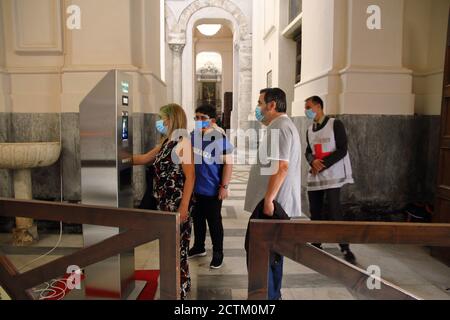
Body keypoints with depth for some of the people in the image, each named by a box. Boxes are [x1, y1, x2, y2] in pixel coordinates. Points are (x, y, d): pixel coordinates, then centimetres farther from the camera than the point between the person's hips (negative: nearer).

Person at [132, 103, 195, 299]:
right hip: (165, 202, 8)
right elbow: (144, 158, 22)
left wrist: (184, 206, -20)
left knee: (177, 246, 2)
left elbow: (190, 177, -18)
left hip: (177, 203, -8)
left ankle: (180, 290, 18)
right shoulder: (167, 142, 13)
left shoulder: (183, 143, -13)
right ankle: (178, 284, 32)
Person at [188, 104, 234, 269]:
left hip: (212, 190, -6)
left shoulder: (220, 138, -15)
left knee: (214, 222, 7)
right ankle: (199, 247, 39)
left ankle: (218, 253, 23)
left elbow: (228, 163, -14)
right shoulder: (192, 136, 4)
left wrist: (224, 186, -17)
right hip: (194, 188, 6)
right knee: (197, 219, 20)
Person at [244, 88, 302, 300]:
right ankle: (273, 294, 28)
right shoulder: (282, 125, 18)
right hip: (277, 202, 11)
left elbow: (281, 166, -25)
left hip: (273, 202, -11)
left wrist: (268, 199, -24)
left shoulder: (279, 127, -16)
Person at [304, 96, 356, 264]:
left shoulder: (335, 124, -6)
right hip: (314, 176, 6)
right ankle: (316, 245, 20)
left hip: (332, 174, -6)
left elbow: (342, 150, -11)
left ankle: (345, 248, 0)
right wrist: (313, 161, -10)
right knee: (315, 211, 8)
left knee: (333, 212, -11)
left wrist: (323, 165, -18)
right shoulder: (309, 130, 14)